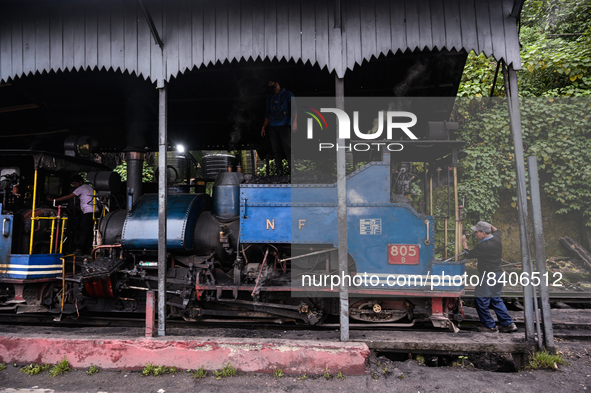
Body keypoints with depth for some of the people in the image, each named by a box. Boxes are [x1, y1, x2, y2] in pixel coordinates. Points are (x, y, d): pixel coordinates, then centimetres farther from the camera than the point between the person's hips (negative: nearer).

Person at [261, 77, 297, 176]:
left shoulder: (288, 95, 7)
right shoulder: (270, 99, 22)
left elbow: (294, 109, -3)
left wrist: (294, 122, -18)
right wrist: (264, 127, 15)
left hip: (284, 126, -5)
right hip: (272, 127, 5)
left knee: (288, 148, -12)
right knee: (276, 150, 0)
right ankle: (279, 172, 2)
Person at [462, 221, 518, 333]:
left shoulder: (483, 246, -24)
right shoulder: (496, 239, 2)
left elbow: (469, 255, -10)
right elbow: (496, 231, 29)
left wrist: (464, 243, 4)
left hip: (488, 277, -10)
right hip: (498, 274, 10)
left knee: (480, 301, 2)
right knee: (496, 300, 19)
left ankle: (490, 326, 11)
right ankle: (508, 324, 22)